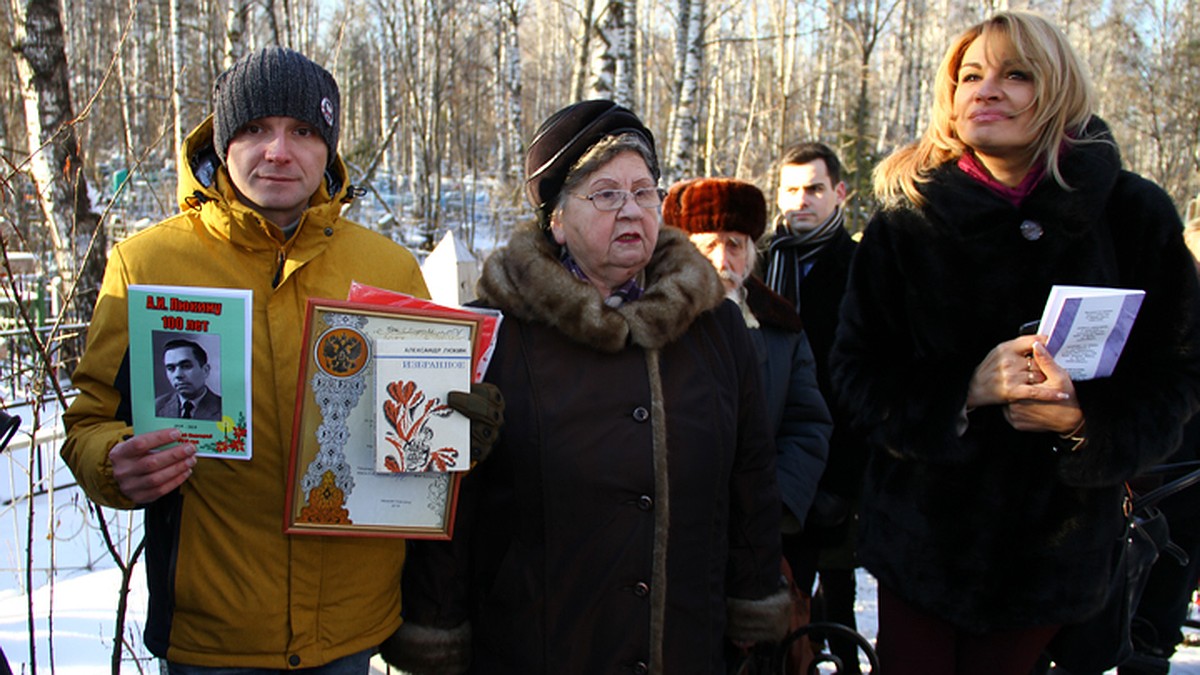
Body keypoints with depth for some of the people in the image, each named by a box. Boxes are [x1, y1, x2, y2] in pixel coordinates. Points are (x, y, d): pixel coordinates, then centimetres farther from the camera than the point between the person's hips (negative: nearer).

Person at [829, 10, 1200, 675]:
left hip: (1053, 542, 1)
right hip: (920, 530, 0)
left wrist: (1086, 422, -21)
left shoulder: (1136, 215, -5)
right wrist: (965, 390, -22)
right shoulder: (905, 221, -5)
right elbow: (858, 369, -5)